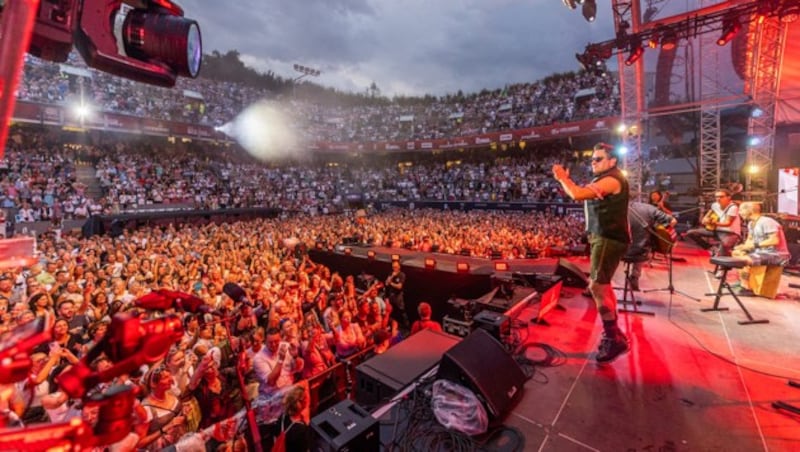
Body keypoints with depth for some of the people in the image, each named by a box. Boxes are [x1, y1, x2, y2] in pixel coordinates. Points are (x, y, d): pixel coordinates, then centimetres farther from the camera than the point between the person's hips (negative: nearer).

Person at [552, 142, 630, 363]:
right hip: (605, 237, 12)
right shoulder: (605, 179, 19)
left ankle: (614, 339, -5)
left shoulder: (611, 179, -18)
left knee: (597, 285, -13)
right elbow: (583, 193, 18)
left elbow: (578, 195, -27)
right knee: (603, 284, 18)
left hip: (609, 239, -12)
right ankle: (613, 331, 31)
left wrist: (562, 177, -14)